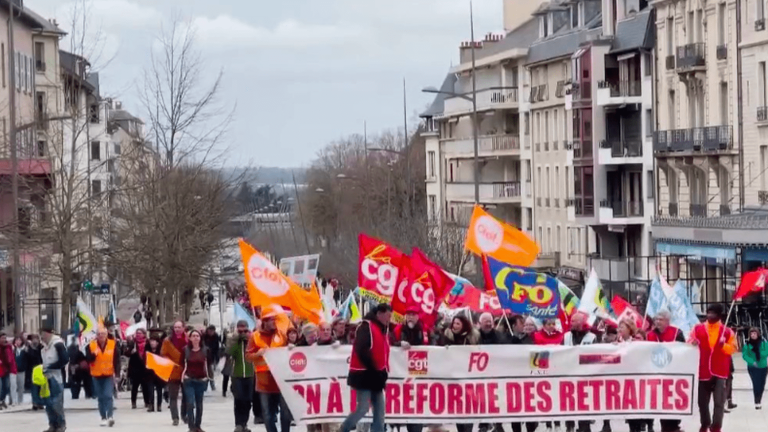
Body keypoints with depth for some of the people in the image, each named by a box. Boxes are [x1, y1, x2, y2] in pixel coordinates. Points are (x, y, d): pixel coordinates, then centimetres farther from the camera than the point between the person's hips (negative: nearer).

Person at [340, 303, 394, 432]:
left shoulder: (383, 329, 16)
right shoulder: (366, 327, -13)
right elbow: (362, 351, -23)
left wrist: (383, 372, 7)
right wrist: (375, 370, -19)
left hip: (376, 377, 9)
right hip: (364, 375, -9)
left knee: (379, 409, 5)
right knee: (363, 408, -12)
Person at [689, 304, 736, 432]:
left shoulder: (727, 331, 3)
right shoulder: (697, 329, 6)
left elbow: (733, 349, 2)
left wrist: (724, 345, -17)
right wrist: (692, 344, -16)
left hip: (720, 372, -2)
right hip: (703, 371, 2)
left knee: (719, 401, -8)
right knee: (702, 401, 9)